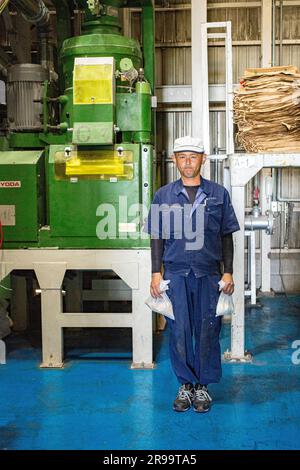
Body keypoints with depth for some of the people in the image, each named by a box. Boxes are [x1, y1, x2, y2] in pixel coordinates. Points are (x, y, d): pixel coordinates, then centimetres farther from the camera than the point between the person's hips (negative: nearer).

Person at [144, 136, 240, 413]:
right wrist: (156, 273, 2)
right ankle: (185, 385, 18)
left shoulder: (219, 194, 6)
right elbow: (157, 237, 8)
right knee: (179, 330, 3)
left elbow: (227, 236, 8)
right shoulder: (163, 196, 7)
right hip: (175, 273, 0)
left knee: (207, 330, 4)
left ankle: (203, 386, 18)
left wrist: (228, 273, 2)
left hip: (209, 274, 0)